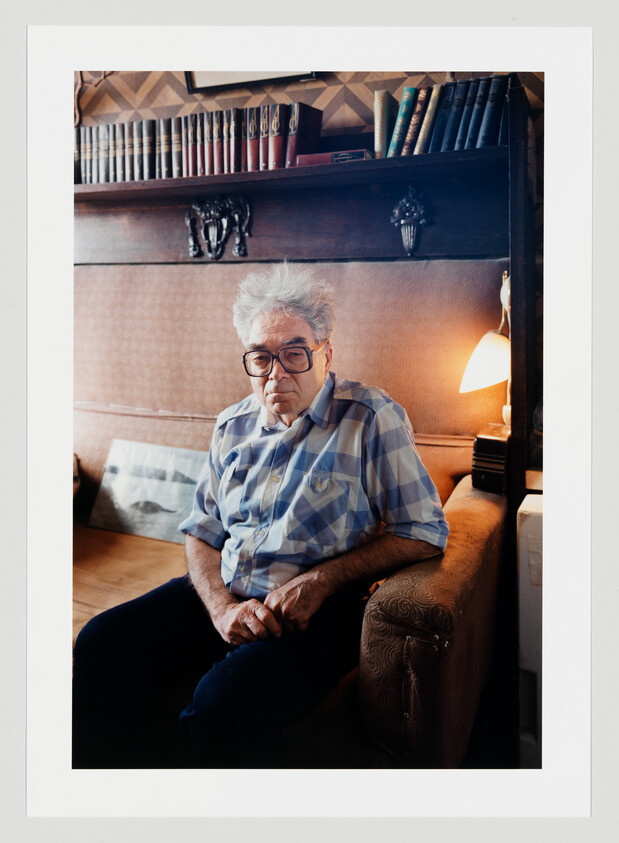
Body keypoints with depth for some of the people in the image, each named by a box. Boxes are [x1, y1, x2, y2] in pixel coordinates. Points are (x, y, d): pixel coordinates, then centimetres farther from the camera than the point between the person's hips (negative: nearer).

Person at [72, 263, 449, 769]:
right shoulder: (233, 427, 11)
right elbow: (201, 532, 13)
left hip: (317, 611, -5)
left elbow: (424, 533, -9)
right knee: (99, 646, -12)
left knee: (225, 702, -31)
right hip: (223, 596, 6)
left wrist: (322, 580, -17)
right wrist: (221, 608, -7)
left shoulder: (371, 418, -7)